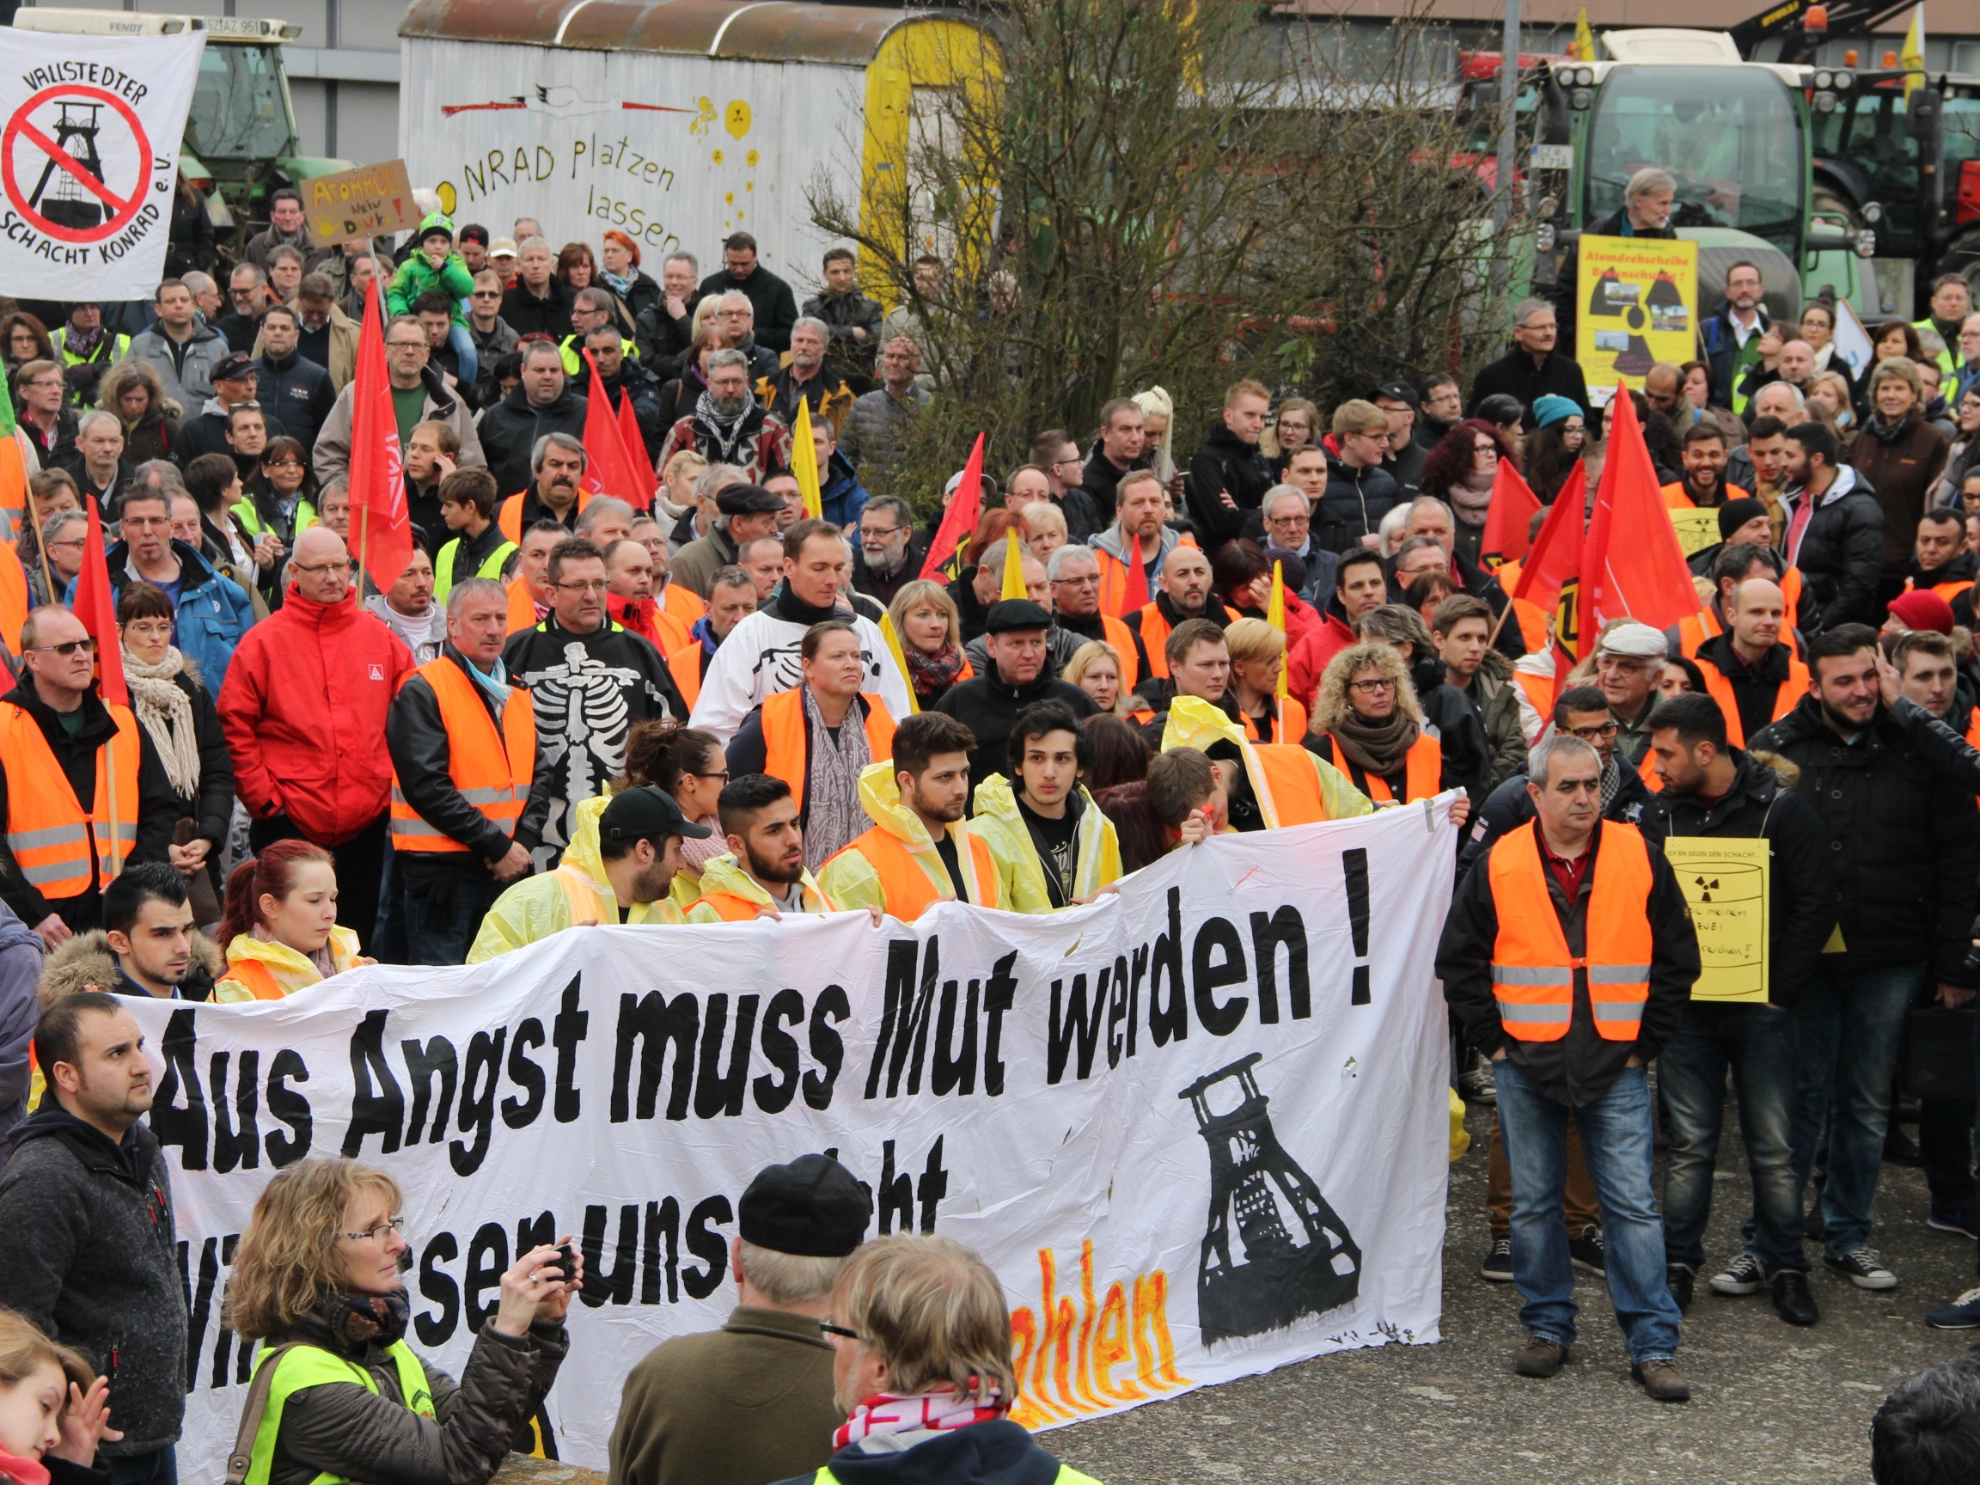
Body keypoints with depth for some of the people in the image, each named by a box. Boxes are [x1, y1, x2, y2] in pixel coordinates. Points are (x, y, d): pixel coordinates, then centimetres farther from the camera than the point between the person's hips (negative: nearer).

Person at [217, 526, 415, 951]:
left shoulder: (379, 637, 8)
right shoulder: (264, 641, -2)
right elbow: (235, 725, -3)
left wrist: (398, 779, 3)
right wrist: (264, 797, -7)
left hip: (366, 821, 3)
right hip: (289, 822, -3)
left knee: (357, 940, 11)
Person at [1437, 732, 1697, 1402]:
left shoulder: (1639, 858, -1)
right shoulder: (1499, 865, -2)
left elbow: (1676, 958, 5)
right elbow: (1459, 960, 5)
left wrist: (1645, 1041, 1)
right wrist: (1493, 1040, 0)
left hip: (1615, 1069, -1)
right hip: (1527, 1068, 1)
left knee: (1632, 1205, -3)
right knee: (1534, 1205, 9)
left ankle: (1654, 1346, 0)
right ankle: (1547, 1328, 22)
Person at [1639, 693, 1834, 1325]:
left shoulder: (1782, 809, -6)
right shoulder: (1661, 814, 5)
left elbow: (1815, 906, -6)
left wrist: (1779, 989, -8)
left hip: (1760, 1006, -3)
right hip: (1686, 1006, 3)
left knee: (1772, 1143, 2)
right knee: (1690, 1141, 5)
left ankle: (1784, 1266, 12)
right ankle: (1679, 1263, 14)